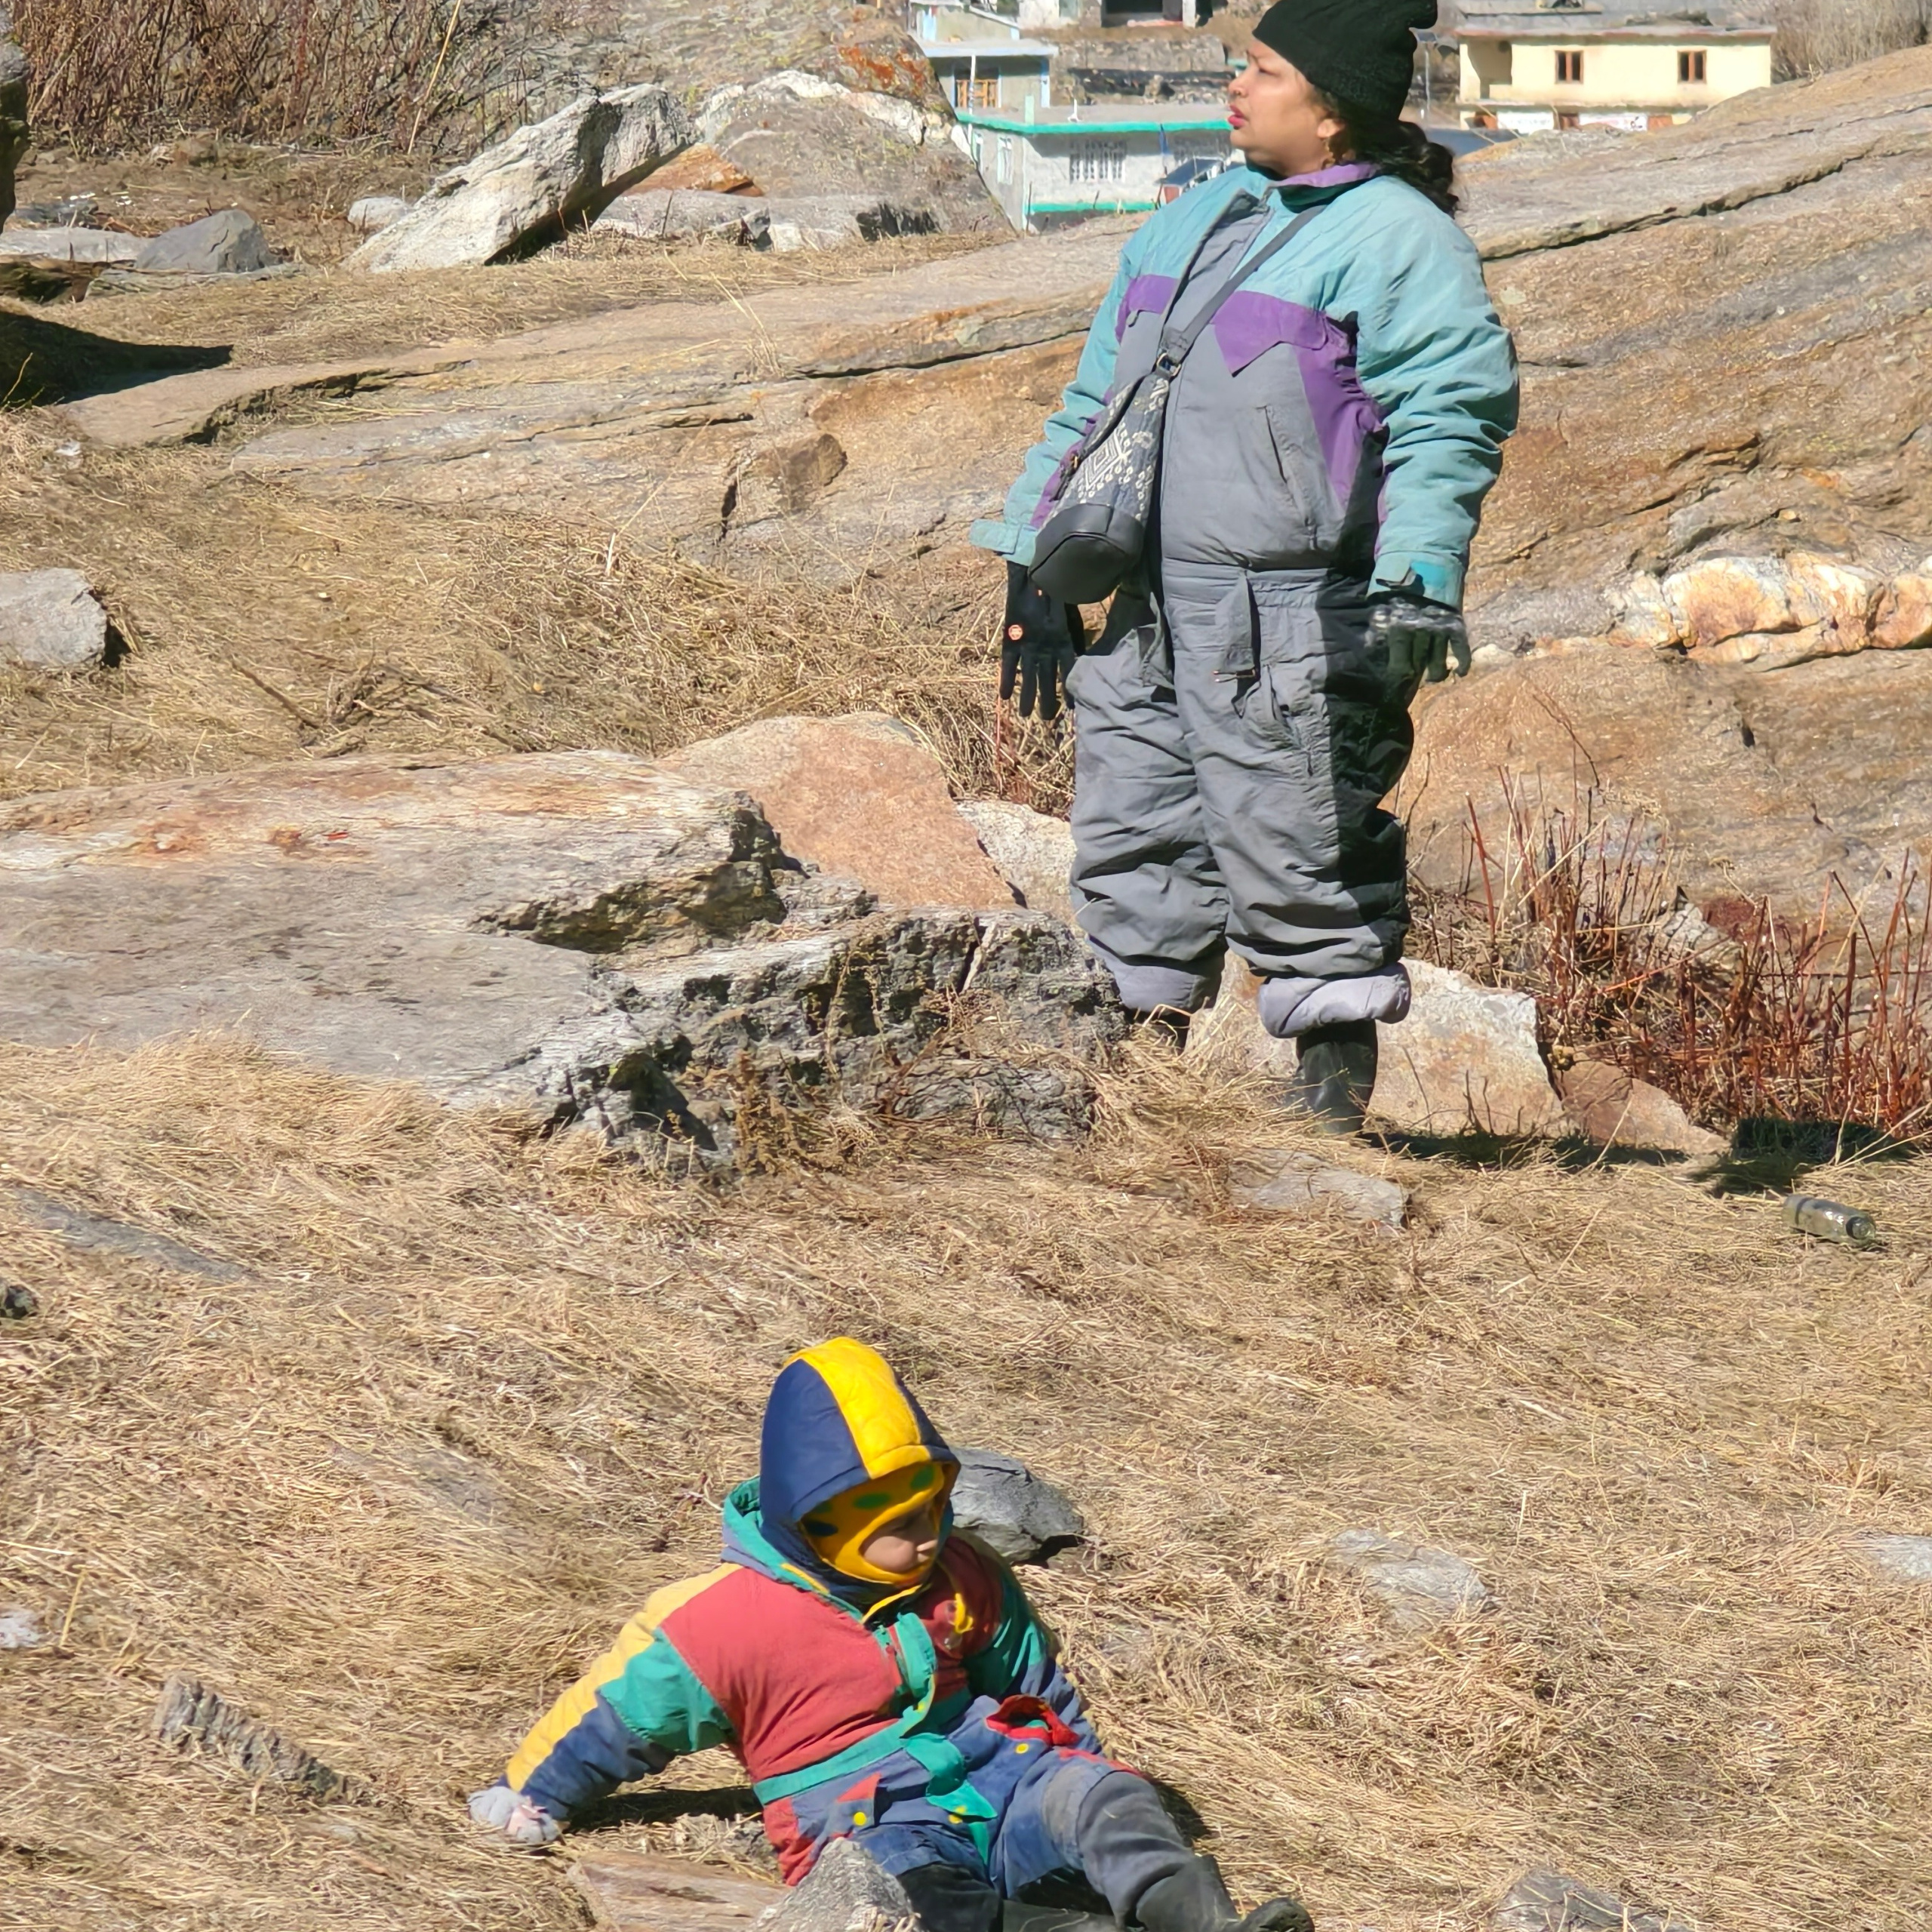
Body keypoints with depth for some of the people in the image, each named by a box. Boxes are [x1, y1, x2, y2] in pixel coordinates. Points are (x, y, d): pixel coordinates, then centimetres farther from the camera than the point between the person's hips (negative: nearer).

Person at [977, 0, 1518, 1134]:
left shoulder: (1399, 241, -5)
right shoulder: (1196, 221, 20)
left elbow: (1447, 424, -15)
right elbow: (1094, 402, 26)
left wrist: (1416, 583, -26)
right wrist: (1036, 559, 22)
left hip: (1288, 632, -8)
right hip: (1145, 615, 8)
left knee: (1298, 868, -4)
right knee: (1131, 854, 11)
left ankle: (1335, 1104, 6)